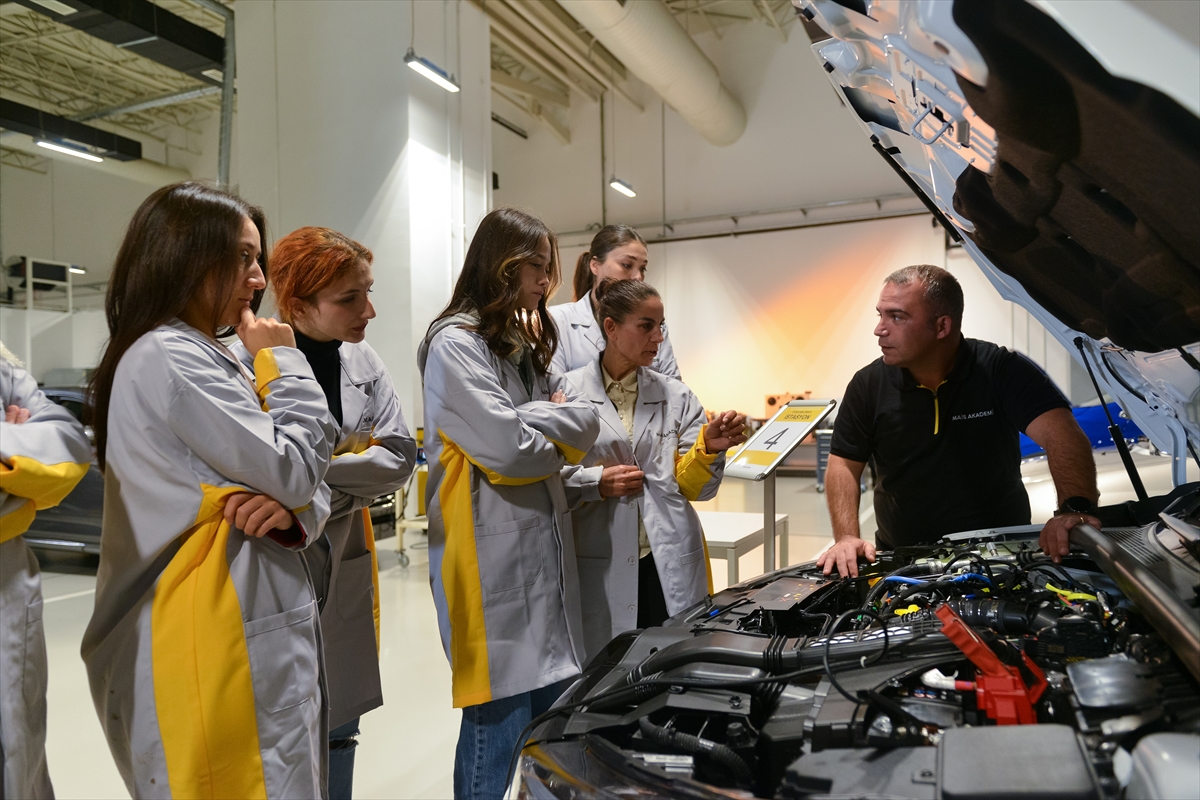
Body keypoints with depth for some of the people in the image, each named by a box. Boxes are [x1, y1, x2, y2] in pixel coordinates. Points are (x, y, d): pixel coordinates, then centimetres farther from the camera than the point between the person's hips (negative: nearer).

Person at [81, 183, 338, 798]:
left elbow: (310, 490, 12)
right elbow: (294, 468, -17)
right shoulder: (168, 357, -15)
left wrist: (295, 508, -11)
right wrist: (282, 362, -5)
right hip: (219, 643, -10)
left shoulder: (200, 357, 15)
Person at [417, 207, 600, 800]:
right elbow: (507, 449, -19)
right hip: (494, 559, -8)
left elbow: (586, 424, 12)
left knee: (554, 719, 16)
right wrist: (557, 444, 1)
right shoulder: (455, 345, -10)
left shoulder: (528, 344, 17)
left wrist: (532, 420, -7)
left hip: (545, 551, 8)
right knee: (500, 723, 2)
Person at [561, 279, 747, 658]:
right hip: (600, 568, -2)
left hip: (671, 567, 2)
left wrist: (709, 448, -13)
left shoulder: (677, 396, 7)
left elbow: (694, 487, 5)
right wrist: (596, 483, -13)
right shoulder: (568, 391, -2)